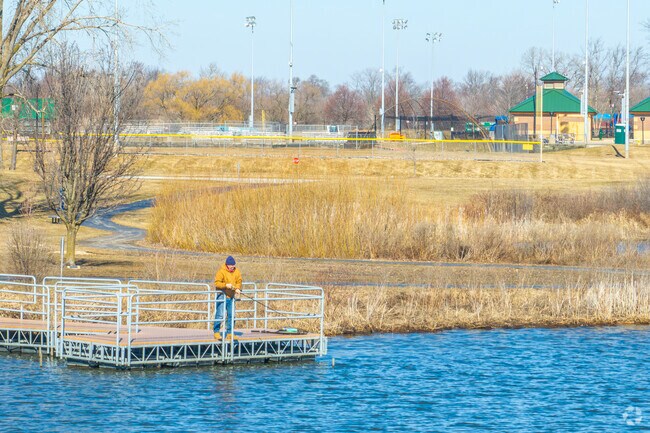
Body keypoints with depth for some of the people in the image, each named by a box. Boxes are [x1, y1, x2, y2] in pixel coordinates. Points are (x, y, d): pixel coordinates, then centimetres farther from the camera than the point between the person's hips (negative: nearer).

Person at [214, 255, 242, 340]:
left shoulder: (237, 272, 6)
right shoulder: (221, 272, -11)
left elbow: (239, 282, 12)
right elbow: (217, 283, -14)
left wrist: (237, 289, -8)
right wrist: (226, 285, -27)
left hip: (231, 296, 6)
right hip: (222, 296, -6)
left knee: (231, 315, 8)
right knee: (220, 315, -8)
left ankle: (229, 333, 17)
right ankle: (216, 332, 0)